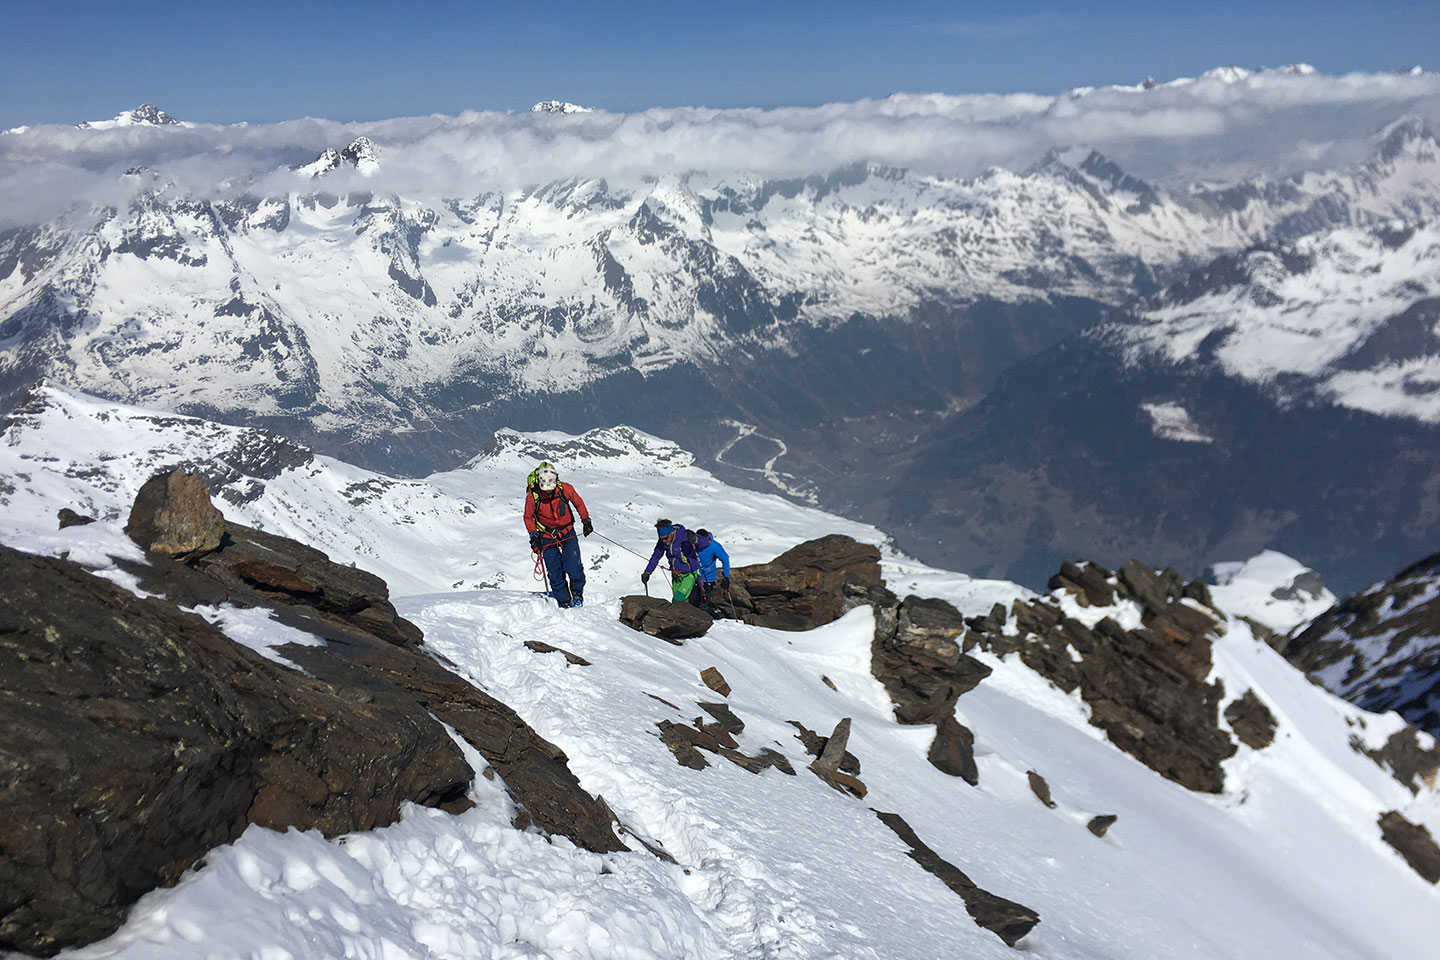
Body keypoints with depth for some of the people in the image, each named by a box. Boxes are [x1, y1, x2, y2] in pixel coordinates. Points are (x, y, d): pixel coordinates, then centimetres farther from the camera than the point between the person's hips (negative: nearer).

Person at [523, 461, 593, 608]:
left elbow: (578, 503, 4)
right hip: (547, 537, 0)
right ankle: (564, 601, 12)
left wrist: (586, 520, 7)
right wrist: (533, 535, -8)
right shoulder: (532, 496, -17)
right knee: (555, 571, -4)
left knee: (574, 567, -9)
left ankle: (577, 593, 17)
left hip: (567, 532, 0)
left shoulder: (565, 489, -16)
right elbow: (528, 517, -1)